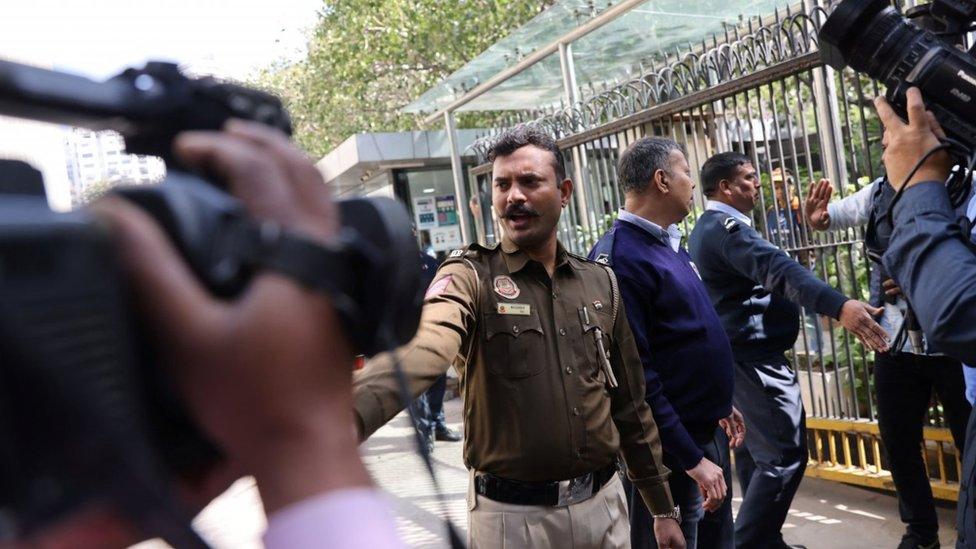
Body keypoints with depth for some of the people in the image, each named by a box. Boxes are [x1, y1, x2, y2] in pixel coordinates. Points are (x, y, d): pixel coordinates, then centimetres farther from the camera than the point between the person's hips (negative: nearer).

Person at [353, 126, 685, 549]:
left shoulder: (600, 282, 4)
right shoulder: (470, 276, -11)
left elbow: (629, 404, 10)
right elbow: (423, 347, -33)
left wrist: (663, 508, 13)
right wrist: (344, 415, -53)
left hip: (602, 503, 4)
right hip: (513, 514, -4)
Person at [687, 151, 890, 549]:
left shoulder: (708, 228, 16)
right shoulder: (725, 227, -19)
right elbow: (777, 269, -35)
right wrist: (839, 306, -47)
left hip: (740, 354, 11)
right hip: (755, 356, -11)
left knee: (759, 448, 18)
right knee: (785, 455, -10)